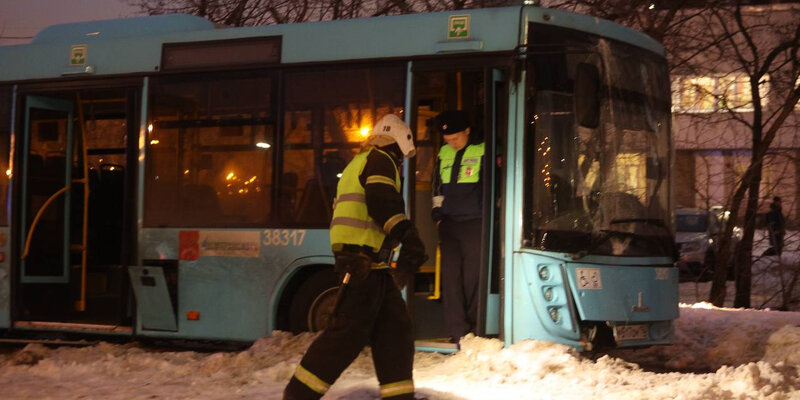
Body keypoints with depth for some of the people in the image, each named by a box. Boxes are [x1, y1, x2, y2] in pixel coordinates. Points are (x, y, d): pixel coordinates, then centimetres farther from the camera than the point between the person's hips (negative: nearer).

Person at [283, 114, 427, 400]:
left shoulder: (357, 164, 28)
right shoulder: (381, 160, -2)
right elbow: (382, 201, -19)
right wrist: (407, 235, -26)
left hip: (365, 261, 11)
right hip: (365, 259, -11)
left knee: (394, 326, 9)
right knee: (351, 330, -12)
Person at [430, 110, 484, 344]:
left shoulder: (482, 152, -4)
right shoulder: (444, 154, 12)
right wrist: (437, 208, 14)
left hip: (474, 224, -5)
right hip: (448, 222, 5)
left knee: (472, 276, -2)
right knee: (450, 275, -2)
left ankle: (470, 325, 9)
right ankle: (457, 329, -2)